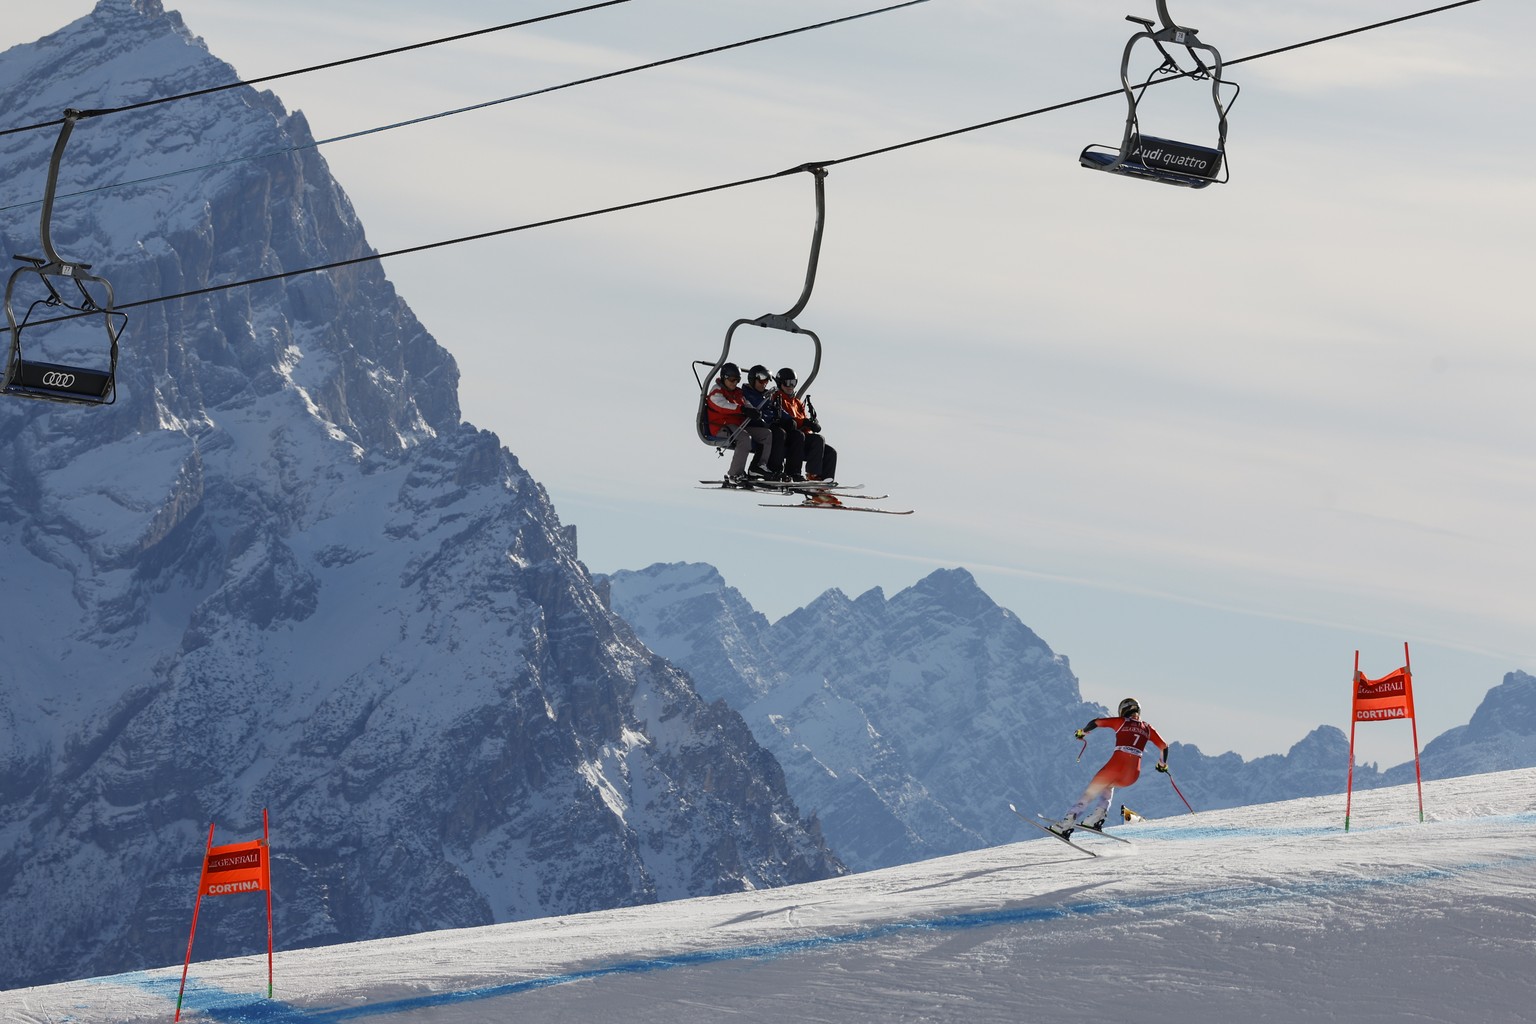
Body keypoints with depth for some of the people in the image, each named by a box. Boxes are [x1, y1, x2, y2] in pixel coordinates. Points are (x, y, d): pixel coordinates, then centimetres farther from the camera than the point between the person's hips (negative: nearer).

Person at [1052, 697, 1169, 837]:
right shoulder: (1147, 729, 18)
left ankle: (1064, 827, 4)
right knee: (1108, 787, 34)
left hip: (1115, 766, -3)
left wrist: (1082, 732, 24)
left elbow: (1096, 722, 6)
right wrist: (1163, 764, 40)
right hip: (1133, 774, 3)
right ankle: (1095, 819, 13)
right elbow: (1164, 747, 22)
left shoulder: (1121, 722, 11)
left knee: (1090, 793, 14)